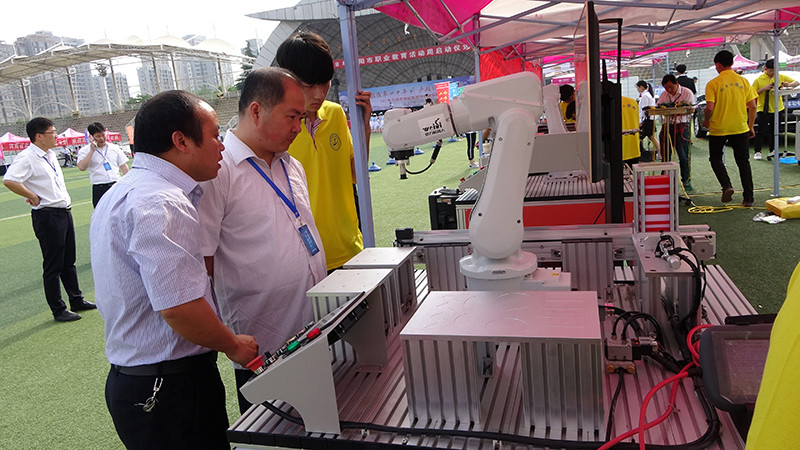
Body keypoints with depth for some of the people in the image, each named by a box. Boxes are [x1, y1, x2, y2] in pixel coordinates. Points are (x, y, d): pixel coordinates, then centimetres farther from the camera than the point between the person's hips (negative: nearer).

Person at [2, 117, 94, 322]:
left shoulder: (51, 155, 12)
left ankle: (77, 300, 29)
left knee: (69, 262, 18)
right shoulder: (27, 157, -15)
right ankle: (58, 310, 12)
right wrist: (33, 197, -19)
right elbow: (9, 180, -28)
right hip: (47, 217, -9)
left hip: (64, 212, 9)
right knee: (53, 267, 2)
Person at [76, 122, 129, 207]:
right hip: (99, 190, -2)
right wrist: (92, 150, -12)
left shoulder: (115, 148, 10)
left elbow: (124, 167, 13)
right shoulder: (85, 150, 1)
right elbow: (82, 167, -15)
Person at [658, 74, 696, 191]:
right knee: (665, 155, 4)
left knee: (683, 156, -5)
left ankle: (686, 180, 6)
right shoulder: (663, 95, 13)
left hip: (682, 125, -4)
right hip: (667, 125, 4)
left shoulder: (687, 93, -1)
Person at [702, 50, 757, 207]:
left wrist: (706, 121, 4)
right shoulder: (743, 81, 2)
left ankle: (726, 185, -6)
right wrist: (751, 126, 14)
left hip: (719, 129, -3)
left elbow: (710, 108, -16)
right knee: (743, 162, 9)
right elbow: (752, 106, 3)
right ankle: (748, 198, 10)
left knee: (715, 158, 16)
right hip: (741, 128, 3)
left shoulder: (713, 84, -9)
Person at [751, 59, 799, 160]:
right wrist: (764, 89, -19)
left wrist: (788, 85, -13)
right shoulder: (759, 80, -4)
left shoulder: (781, 77, 4)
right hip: (763, 109, -4)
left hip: (777, 109, 4)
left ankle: (772, 151, 19)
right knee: (762, 131, -8)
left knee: (774, 131, 10)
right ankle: (757, 152, -3)